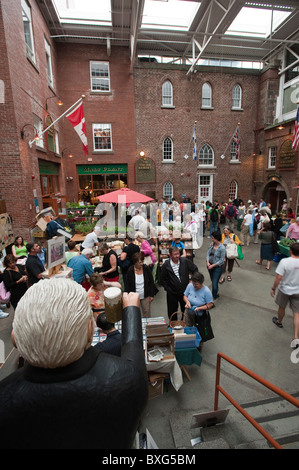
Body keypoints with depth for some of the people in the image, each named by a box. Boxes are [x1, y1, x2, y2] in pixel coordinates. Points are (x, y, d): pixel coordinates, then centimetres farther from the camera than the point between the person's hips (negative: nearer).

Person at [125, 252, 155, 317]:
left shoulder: (146, 268, -9)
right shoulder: (130, 270, -11)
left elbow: (151, 282, -1)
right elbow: (128, 285, -2)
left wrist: (152, 295, -1)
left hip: (145, 296, 1)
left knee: (147, 314, 11)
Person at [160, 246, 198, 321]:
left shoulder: (185, 261, -9)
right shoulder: (166, 265, -11)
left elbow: (195, 269, 5)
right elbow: (163, 279, -1)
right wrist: (168, 289, -6)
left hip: (185, 291, 1)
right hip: (172, 293, -1)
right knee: (172, 312, 14)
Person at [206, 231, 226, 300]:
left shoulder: (222, 248, -20)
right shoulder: (212, 244, -2)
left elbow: (221, 260, -16)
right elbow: (208, 253, 4)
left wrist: (213, 265, -16)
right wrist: (208, 262, -10)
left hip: (218, 267, -6)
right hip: (210, 265, 6)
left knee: (214, 283, -4)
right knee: (213, 281, 21)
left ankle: (213, 297, 15)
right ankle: (216, 293, 44)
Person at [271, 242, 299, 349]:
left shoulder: (284, 261, -24)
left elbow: (278, 278, -22)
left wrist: (273, 288, -8)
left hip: (285, 290, -3)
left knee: (281, 307, 22)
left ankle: (279, 322, 48)